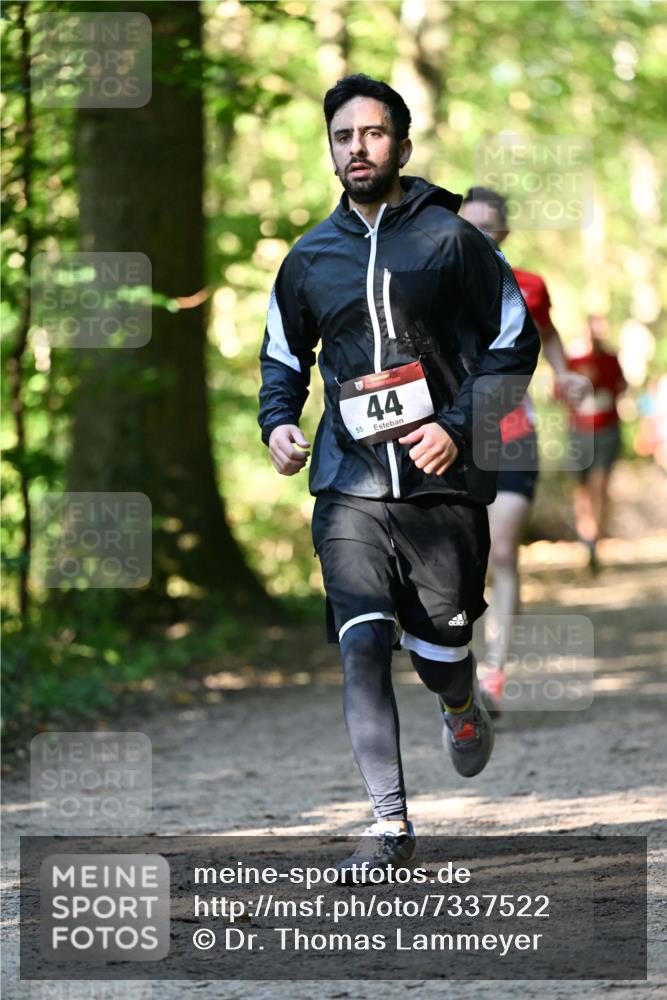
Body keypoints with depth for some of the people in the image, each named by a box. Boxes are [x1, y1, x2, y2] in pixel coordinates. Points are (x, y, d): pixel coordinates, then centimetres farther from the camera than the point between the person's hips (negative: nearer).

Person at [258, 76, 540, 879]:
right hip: (349, 485, 2)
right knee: (362, 645, -12)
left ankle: (462, 709, 46)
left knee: (439, 643, 7)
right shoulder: (310, 258, 9)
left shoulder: (450, 239, -1)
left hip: (442, 481, -2)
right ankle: (389, 823, -9)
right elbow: (283, 354, 23)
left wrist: (459, 425, -9)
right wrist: (277, 422, 3)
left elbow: (515, 338, 3)